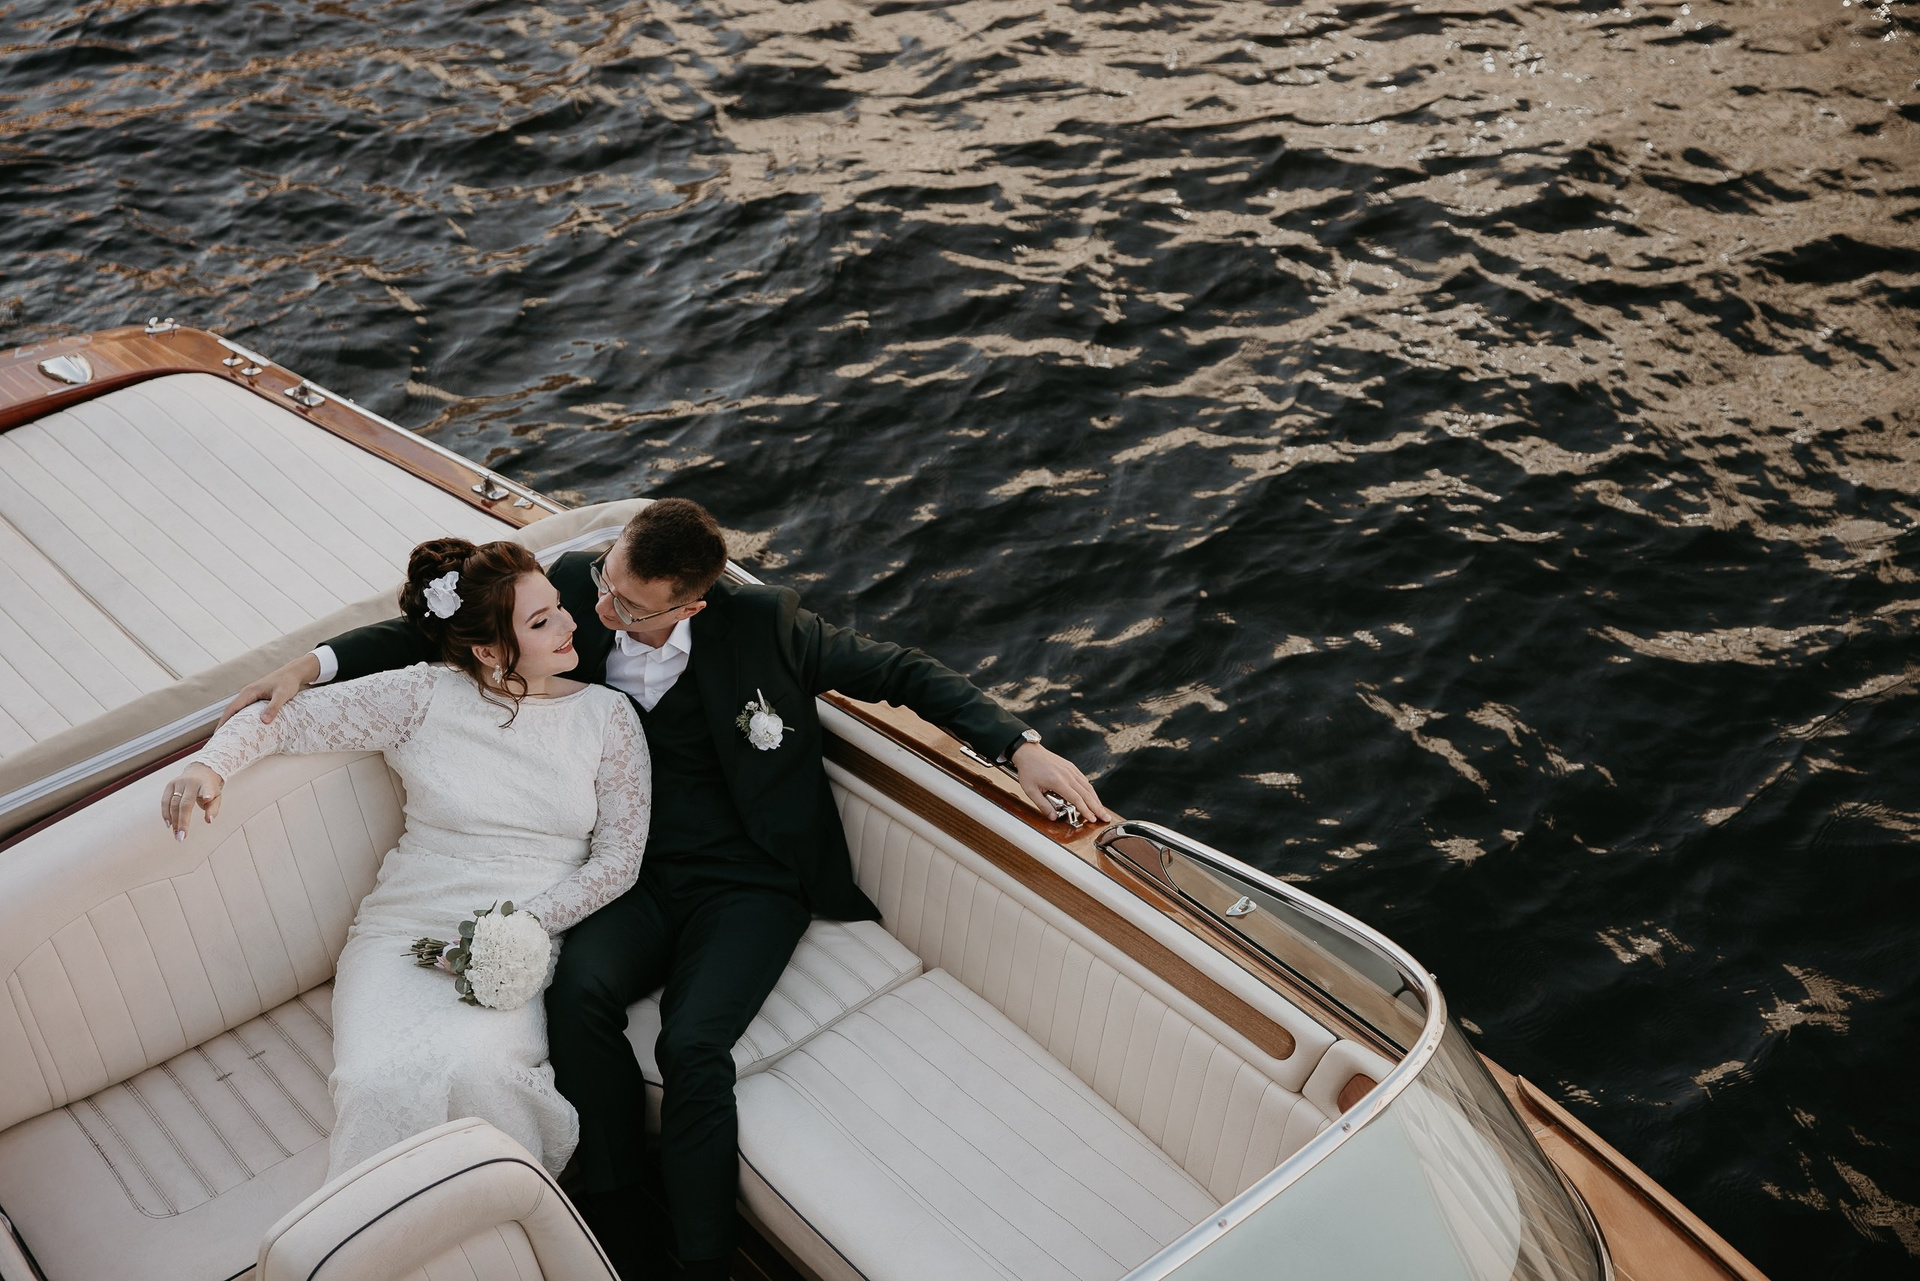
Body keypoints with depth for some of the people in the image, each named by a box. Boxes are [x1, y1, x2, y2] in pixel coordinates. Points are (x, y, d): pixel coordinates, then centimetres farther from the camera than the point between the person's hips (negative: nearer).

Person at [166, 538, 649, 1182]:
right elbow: (281, 717, 4)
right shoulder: (425, 697, 1)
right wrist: (210, 765, -18)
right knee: (381, 1081, -32)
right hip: (407, 929, 0)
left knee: (475, 1065, -34)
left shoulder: (607, 715, 5)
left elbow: (617, 858, 3)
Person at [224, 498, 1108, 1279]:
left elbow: (895, 671, -2)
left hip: (750, 884, -3)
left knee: (692, 1041, -28)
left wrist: (1018, 745, -9)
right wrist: (317, 661, -2)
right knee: (579, 988, -28)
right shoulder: (576, 589, -3)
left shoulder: (761, 623, -10)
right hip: (638, 879, 3)